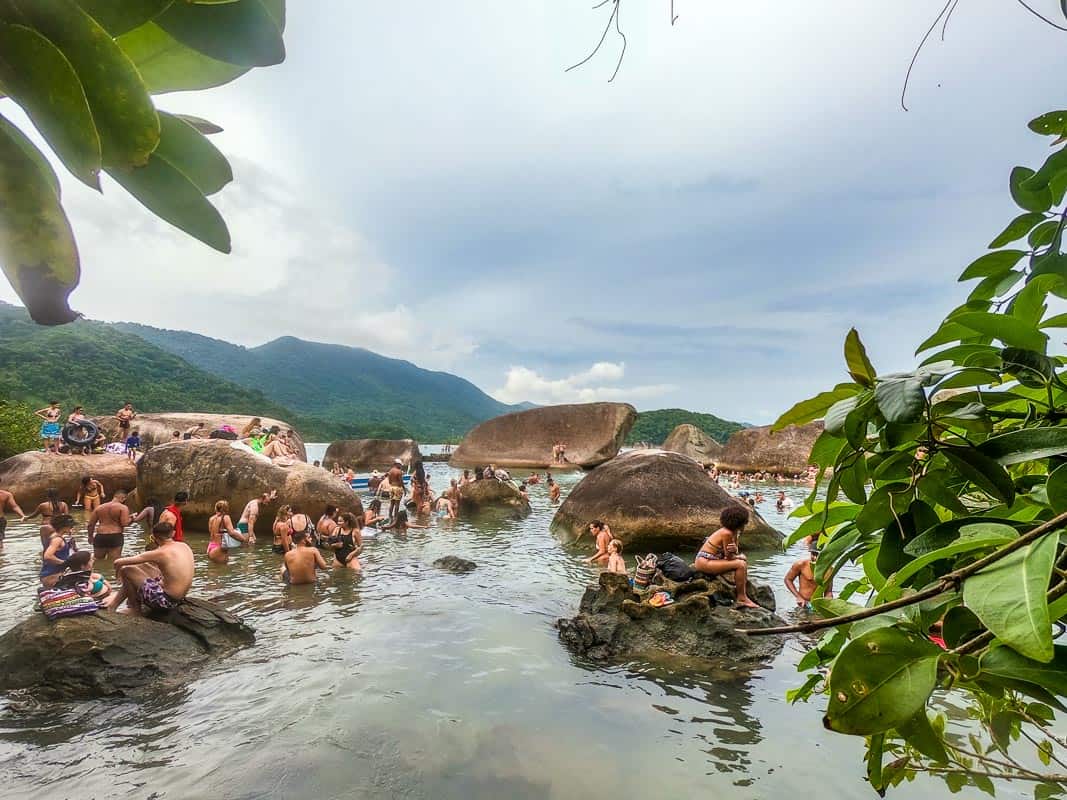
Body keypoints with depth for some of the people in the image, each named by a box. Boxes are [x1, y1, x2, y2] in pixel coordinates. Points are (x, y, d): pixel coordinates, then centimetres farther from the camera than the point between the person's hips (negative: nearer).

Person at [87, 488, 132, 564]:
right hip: (115, 537, -4)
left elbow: (91, 524, 14)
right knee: (114, 561, -3)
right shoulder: (123, 507, -5)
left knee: (97, 560, 17)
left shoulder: (99, 507, 12)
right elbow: (125, 524, -14)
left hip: (100, 536, 5)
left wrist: (90, 536, 26)